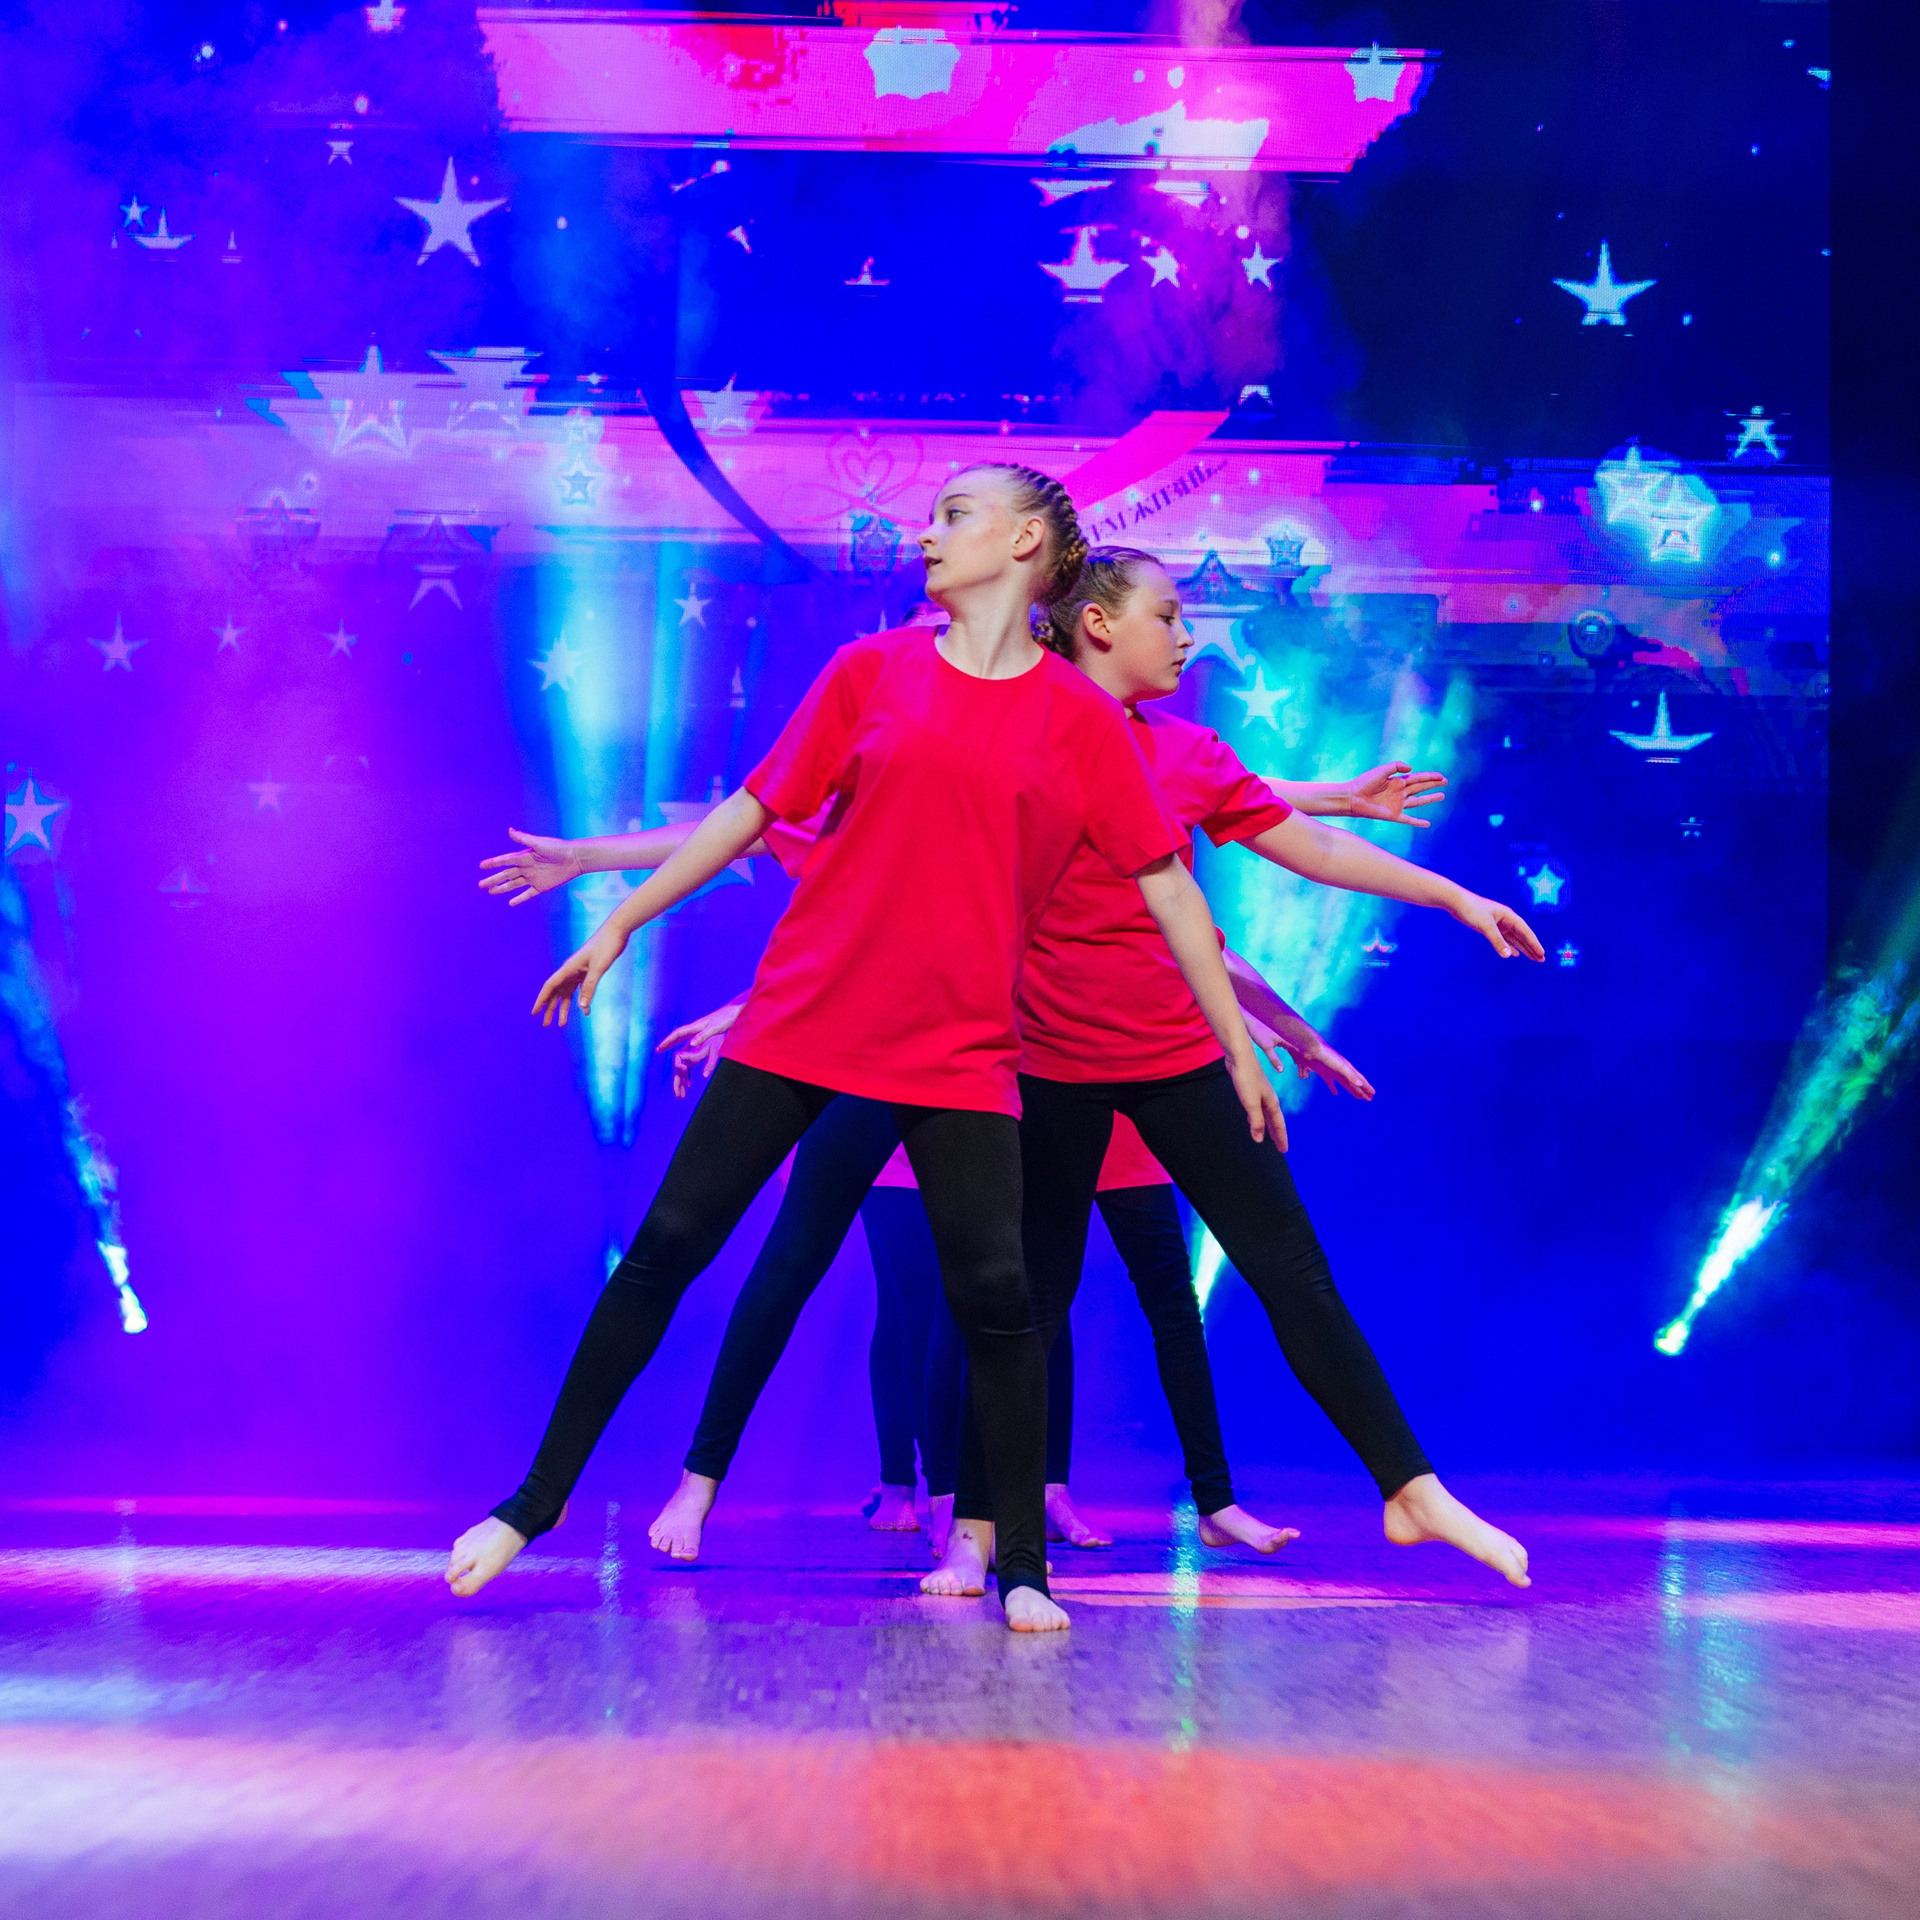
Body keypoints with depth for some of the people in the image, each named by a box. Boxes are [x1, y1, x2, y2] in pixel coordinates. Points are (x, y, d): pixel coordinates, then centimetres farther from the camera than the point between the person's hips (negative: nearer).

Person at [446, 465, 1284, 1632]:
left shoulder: (1083, 722, 2)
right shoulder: (871, 672, 5)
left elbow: (1166, 886, 2)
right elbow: (752, 812, 10)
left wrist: (1241, 1045, 0)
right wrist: (622, 923, 11)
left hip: (959, 1048, -1)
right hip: (803, 1014, 1)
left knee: (996, 1294, -7)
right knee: (668, 1248, 1)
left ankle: (1024, 1568, 8)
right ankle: (537, 1501, 12)